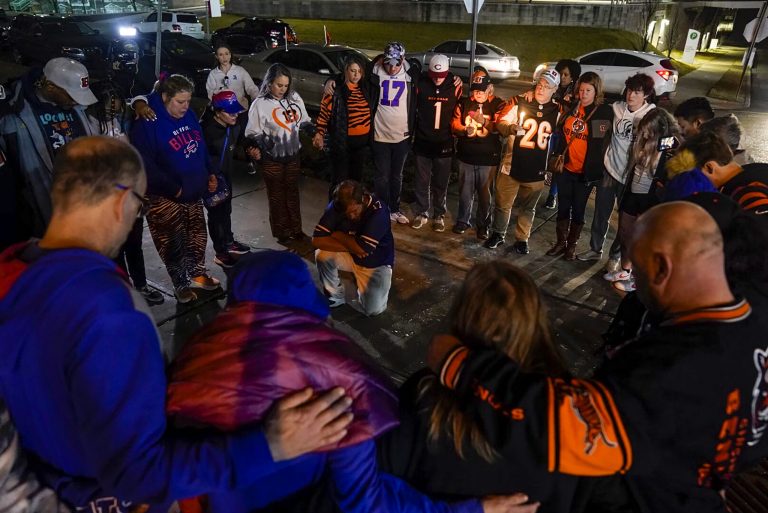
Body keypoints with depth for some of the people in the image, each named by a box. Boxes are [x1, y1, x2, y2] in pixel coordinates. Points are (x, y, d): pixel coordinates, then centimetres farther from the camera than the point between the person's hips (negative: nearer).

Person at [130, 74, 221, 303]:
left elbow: (201, 146, 15)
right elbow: (145, 164, -22)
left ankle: (198, 274, 35)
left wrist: (210, 173, 6)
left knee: (197, 235, 18)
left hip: (194, 191, 7)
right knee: (172, 242, 4)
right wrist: (173, 188, -21)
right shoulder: (148, 124, -19)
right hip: (165, 197, -7)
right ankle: (181, 284, 20)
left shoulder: (189, 115, 3)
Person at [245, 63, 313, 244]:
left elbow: (304, 121, 12)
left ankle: (296, 229, 31)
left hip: (293, 155, 4)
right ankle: (281, 232, 24)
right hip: (272, 159, -4)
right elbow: (252, 133, -10)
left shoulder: (294, 98, -1)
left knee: (293, 192, 17)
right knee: (277, 196, 10)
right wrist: (263, 141, -29)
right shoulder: (260, 104, -13)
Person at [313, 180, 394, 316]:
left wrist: (338, 235, -19)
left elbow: (362, 248, -35)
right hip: (351, 256, 3)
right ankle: (335, 297, -2)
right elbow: (317, 240, -22)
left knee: (373, 310, -18)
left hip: (376, 263, -3)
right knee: (322, 255, -26)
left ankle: (363, 287, 17)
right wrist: (350, 246, -28)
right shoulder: (336, 206, -17)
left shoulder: (379, 211, -30)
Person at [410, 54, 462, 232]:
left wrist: (455, 133, 6)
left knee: (441, 182, 9)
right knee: (422, 181, 8)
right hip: (423, 142, 0)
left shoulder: (455, 86, -5)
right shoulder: (421, 84, -6)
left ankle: (439, 215, 22)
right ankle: (422, 213, 23)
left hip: (444, 144, 0)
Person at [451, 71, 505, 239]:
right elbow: (454, 125, 2)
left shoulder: (498, 104, -2)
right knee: (465, 191, 11)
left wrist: (485, 122, -28)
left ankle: (483, 224, 21)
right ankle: (463, 220, 28)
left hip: (488, 157, -2)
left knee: (485, 193, 6)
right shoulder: (464, 103, 6)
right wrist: (464, 130, -19)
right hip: (466, 155, 2)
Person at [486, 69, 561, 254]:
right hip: (512, 164, -2)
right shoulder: (519, 102, -3)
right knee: (503, 203, 8)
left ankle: (522, 239, 28)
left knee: (528, 207, 14)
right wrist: (511, 128, -27)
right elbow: (501, 123, -7)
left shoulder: (557, 111, 4)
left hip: (537, 169, 2)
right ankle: (498, 234, 27)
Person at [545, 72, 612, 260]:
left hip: (585, 172, -3)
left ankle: (572, 245, 23)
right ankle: (561, 242, 25)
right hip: (566, 168, 3)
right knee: (563, 206, 11)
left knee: (578, 209, 8)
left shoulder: (604, 112, -6)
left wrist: (598, 169, -11)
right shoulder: (571, 107, 3)